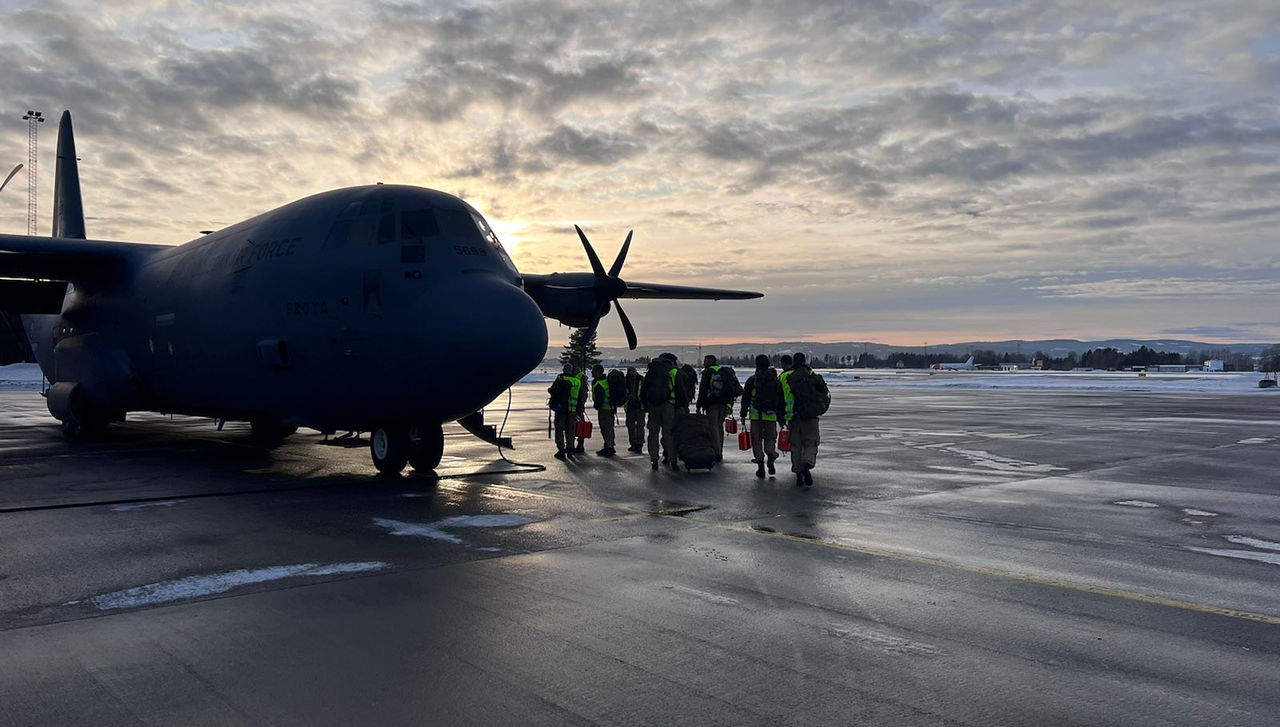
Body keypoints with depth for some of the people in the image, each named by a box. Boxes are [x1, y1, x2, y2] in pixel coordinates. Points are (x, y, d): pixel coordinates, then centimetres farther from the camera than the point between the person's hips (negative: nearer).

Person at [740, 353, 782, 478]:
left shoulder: (752, 379, 0)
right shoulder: (776, 379, 7)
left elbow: (745, 398, 1)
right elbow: (781, 399, 9)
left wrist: (743, 415, 8)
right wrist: (781, 416, 15)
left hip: (756, 415, -1)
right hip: (772, 414, 2)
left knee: (757, 439, 6)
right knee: (770, 438, 16)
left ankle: (760, 466, 5)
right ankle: (770, 455, -11)